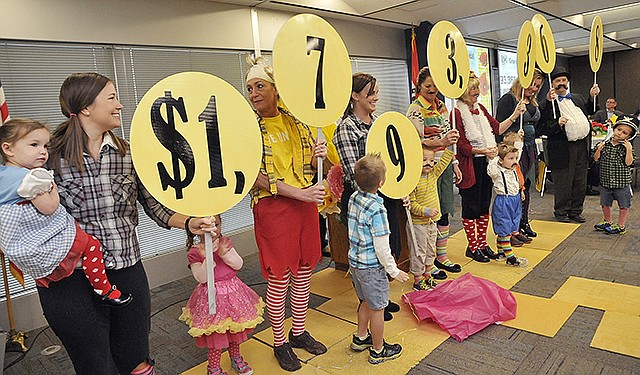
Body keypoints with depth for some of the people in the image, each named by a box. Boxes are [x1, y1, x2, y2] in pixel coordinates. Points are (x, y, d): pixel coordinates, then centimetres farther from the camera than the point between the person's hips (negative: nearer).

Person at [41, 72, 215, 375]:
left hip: (128, 274, 3)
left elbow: (153, 204, 2)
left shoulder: (129, 153, 2)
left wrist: (188, 223, -14)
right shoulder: (49, 155, -7)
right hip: (71, 282, -2)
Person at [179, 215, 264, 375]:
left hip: (233, 291, 5)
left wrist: (224, 253, -21)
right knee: (216, 333, 5)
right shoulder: (195, 252, -14)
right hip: (212, 297, -5)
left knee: (235, 328, 20)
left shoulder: (225, 242, -1)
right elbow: (201, 278, -20)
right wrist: (207, 258, -34)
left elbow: (238, 265, -5)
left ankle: (236, 358, 42)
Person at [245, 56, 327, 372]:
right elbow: (256, 176, -14)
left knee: (303, 271, 14)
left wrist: (317, 155, -6)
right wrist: (298, 192, -21)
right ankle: (279, 342, 25)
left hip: (305, 203, 5)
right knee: (279, 278, 4)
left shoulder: (294, 121, 8)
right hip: (273, 207, -5)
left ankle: (299, 331, 34)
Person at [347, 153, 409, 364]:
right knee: (377, 308, 10)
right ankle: (378, 351, 26)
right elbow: (381, 247, -21)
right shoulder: (377, 209, -25)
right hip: (372, 267, -8)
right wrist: (394, 270, -11)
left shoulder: (354, 198, -2)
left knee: (367, 301, 26)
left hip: (355, 261, 8)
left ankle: (360, 338, 42)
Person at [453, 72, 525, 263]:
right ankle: (472, 246, 16)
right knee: (471, 207, 3)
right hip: (470, 166, -8)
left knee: (484, 206, 14)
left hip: (486, 163, 8)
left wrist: (515, 115, 3)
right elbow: (461, 146, -16)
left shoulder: (480, 108, 13)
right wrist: (483, 151, -26)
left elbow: (497, 128, 12)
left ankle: (482, 243, 26)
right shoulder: (457, 113, -13)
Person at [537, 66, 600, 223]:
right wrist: (557, 124, -26)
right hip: (563, 150, -6)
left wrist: (592, 97, 16)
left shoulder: (577, 98, 14)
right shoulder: (546, 104, -7)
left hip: (582, 147, 6)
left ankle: (575, 211, 27)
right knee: (563, 184, 3)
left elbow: (588, 112, 30)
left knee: (580, 183, 13)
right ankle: (561, 212, 19)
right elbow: (541, 129, -12)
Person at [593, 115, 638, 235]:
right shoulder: (605, 144, 1)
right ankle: (608, 222, 35)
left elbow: (628, 163, -16)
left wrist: (629, 150, -24)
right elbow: (596, 159, 3)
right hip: (606, 181, 3)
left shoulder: (627, 147, -7)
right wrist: (599, 150, -13)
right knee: (605, 203, 16)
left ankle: (621, 226, 19)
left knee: (624, 205, 7)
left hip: (622, 182, -3)